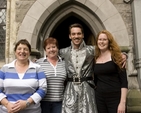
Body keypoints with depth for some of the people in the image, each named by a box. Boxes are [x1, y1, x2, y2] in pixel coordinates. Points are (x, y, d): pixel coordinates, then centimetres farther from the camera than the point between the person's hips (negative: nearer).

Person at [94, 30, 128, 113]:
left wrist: (122, 102, -15)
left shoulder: (115, 56, -5)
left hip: (115, 98, -4)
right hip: (99, 98, 4)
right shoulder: (95, 59, 6)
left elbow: (124, 81, -9)